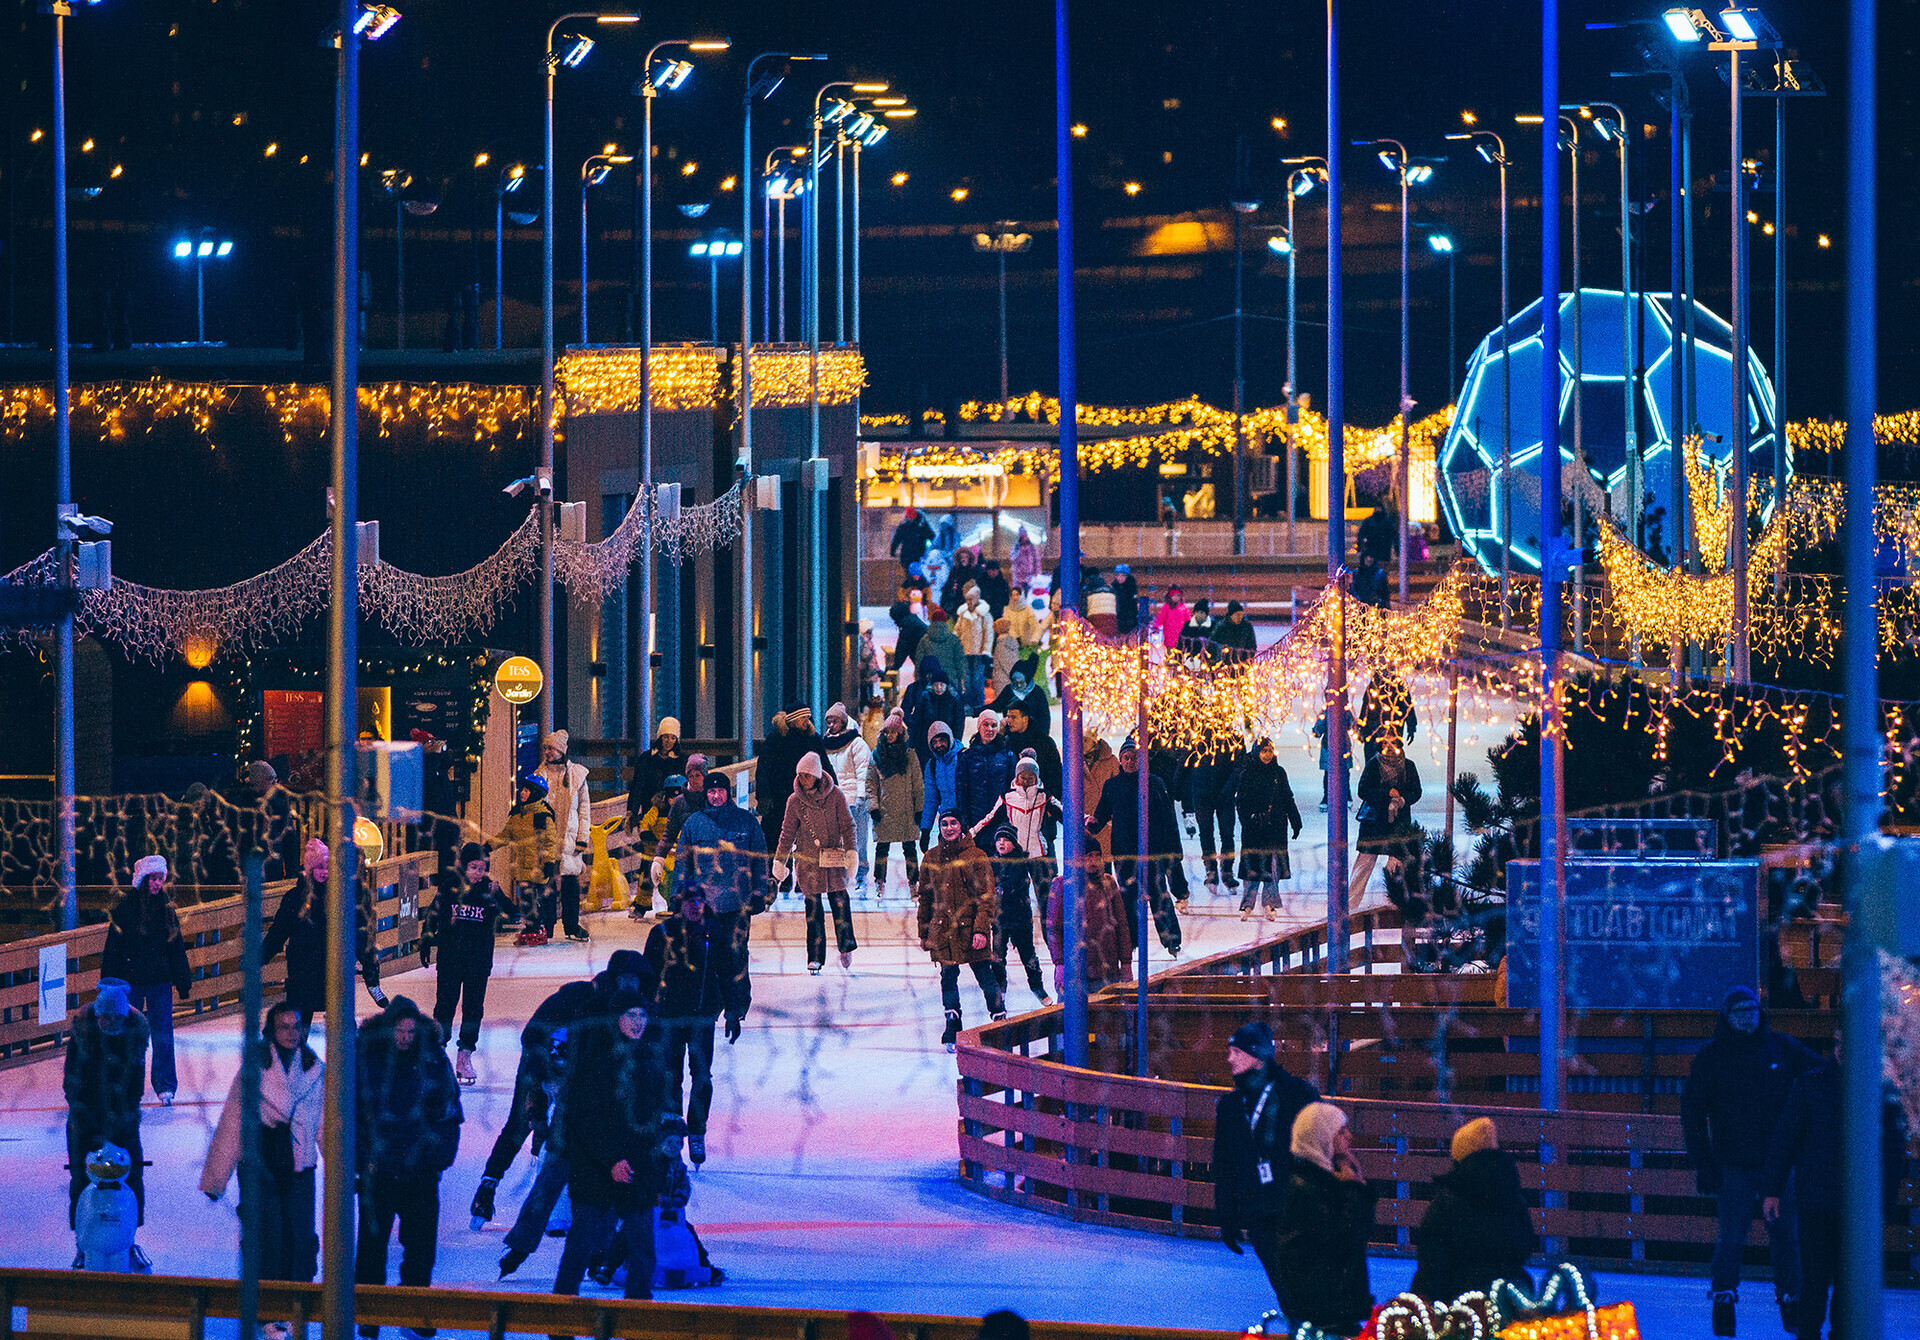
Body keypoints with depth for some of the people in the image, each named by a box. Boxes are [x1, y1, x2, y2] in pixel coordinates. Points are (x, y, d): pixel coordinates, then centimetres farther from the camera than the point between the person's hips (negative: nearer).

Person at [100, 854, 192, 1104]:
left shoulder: (166, 909, 7)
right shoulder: (125, 908, -3)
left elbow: (177, 947, 12)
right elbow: (113, 947, -2)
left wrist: (183, 980, 10)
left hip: (160, 980, 2)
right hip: (131, 980, -2)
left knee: (163, 1034, -1)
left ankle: (165, 1086, 4)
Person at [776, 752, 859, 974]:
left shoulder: (834, 795, -3)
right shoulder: (795, 801, -1)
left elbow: (846, 825, 1)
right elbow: (787, 833, 5)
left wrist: (850, 852, -7)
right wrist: (779, 863, 5)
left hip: (834, 859, 0)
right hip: (808, 862, 0)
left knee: (839, 902, 1)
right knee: (813, 909, 0)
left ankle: (846, 947, 22)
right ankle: (815, 957, 6)